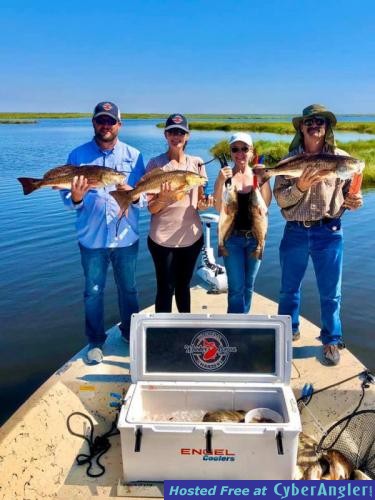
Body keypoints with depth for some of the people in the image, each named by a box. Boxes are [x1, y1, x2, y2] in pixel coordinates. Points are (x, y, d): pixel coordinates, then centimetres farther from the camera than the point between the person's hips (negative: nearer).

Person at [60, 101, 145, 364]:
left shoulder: (133, 155, 0)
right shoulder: (78, 155, -2)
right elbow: (68, 198, -2)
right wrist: (76, 198, -24)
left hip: (126, 237, 1)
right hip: (92, 237, 0)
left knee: (128, 289, 15)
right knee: (93, 291, 11)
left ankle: (131, 333, 37)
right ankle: (96, 341, 29)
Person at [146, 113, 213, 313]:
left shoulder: (197, 162, 3)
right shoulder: (155, 164, -6)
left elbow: (199, 200, 11)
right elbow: (151, 208, -8)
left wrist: (204, 203, -12)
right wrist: (164, 198, -28)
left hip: (192, 236, 4)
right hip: (162, 238, -3)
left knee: (184, 285, 18)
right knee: (165, 288, 3)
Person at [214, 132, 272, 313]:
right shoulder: (225, 176, -4)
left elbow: (266, 203, -12)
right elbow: (218, 207, -14)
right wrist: (220, 182, -26)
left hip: (255, 236, 3)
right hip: (232, 237, -3)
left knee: (248, 286, 14)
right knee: (236, 288, -1)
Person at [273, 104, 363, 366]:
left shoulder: (341, 158, -1)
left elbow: (350, 194, 5)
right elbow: (280, 198, -4)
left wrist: (354, 202, -17)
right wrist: (300, 186, -21)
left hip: (329, 232, -1)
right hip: (295, 232, 1)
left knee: (330, 292, 8)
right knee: (289, 288, 15)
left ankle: (332, 340, 29)